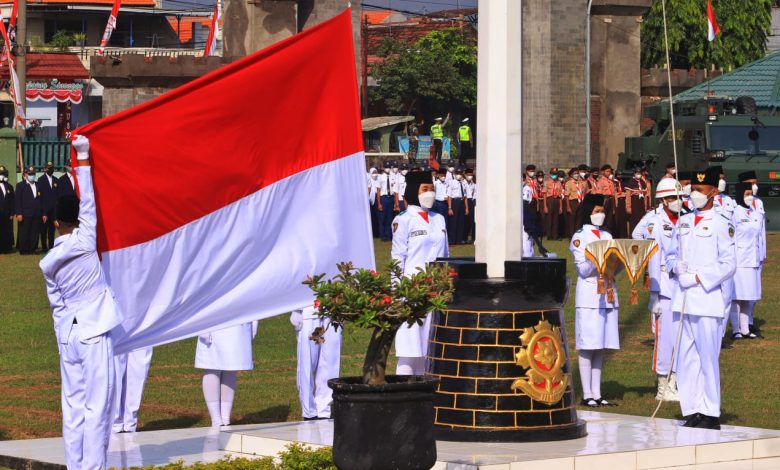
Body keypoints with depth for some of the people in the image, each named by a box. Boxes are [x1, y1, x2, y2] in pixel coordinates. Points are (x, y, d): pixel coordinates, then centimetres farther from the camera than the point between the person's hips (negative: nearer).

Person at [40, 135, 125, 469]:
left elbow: (56, 303, 12)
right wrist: (82, 157, 12)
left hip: (68, 334, 5)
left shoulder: (48, 263, 6)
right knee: (96, 407, -5)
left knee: (73, 404, 7)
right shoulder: (84, 241, -7)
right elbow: (88, 201, 3)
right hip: (95, 332, -5)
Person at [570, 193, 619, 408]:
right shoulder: (579, 238, -2)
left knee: (601, 347, 7)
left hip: (607, 295, 6)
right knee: (587, 347, -5)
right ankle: (587, 394, -2)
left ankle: (597, 394, 10)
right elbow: (583, 269, -10)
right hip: (589, 295, -6)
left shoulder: (607, 236, 16)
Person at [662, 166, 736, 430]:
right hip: (683, 300, 6)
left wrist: (699, 278, -14)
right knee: (685, 359, 6)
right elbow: (670, 253, 22)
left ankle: (711, 415, 4)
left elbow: (728, 264, -8)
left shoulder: (721, 224, -4)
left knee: (708, 358, -3)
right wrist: (676, 266, 0)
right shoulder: (683, 223, 15)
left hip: (709, 298, -6)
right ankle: (692, 411, 12)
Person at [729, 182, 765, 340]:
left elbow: (761, 236, 17)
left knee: (750, 297, 8)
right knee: (736, 296, -4)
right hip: (738, 260, -6)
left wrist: (762, 256, 15)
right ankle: (735, 330, 1)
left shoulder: (757, 215, 12)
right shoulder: (734, 214, -8)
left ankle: (745, 329, 13)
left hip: (753, 261, 6)